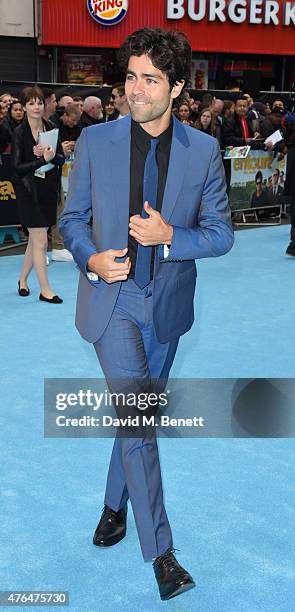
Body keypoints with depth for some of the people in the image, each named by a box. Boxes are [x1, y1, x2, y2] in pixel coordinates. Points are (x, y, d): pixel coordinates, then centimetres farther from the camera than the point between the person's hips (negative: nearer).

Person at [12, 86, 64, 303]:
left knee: (35, 239, 13)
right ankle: (45, 290, 3)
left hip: (48, 189, 5)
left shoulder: (51, 129, 3)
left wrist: (49, 154, -18)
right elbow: (18, 167, -13)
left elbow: (62, 159, 2)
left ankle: (23, 280, 31)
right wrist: (43, 159, -23)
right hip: (29, 190, -5)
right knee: (40, 241, -5)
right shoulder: (20, 133, -8)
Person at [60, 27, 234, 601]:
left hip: (167, 304, 2)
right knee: (135, 418, -8)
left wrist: (170, 236, -20)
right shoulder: (95, 141, -5)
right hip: (112, 297, -2)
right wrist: (90, 258, -17)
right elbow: (72, 218, 3)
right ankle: (159, 549, 3)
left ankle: (115, 504, 40)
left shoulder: (203, 150, -4)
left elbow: (221, 233, -2)